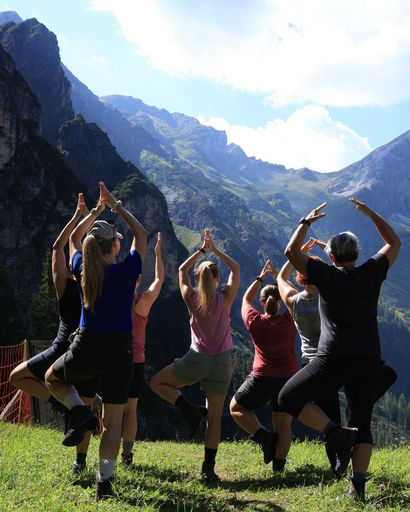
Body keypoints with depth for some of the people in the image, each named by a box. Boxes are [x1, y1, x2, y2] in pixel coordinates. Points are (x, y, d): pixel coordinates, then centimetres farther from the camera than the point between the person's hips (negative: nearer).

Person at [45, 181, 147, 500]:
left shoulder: (83, 270, -2)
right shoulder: (126, 271, -9)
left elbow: (75, 238, 20)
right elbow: (141, 234, 8)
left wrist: (96, 210, 26)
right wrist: (116, 206, 14)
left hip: (86, 351, 1)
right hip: (120, 353, -1)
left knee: (53, 378, 32)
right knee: (113, 423, 13)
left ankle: (80, 411, 7)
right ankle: (105, 482, 13)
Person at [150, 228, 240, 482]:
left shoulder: (192, 299, -3)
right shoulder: (225, 298, -3)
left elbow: (182, 270, 15)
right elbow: (236, 269, 14)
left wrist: (202, 250, 20)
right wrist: (215, 250, 17)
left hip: (197, 360, -1)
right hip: (222, 362, 2)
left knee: (157, 382, 19)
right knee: (215, 417, 7)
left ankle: (191, 409, 0)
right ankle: (209, 468, 5)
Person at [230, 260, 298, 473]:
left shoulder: (255, 322, -10)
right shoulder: (289, 321, -8)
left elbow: (246, 300, 9)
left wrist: (260, 278, 15)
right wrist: (278, 277, 14)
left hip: (263, 378, -3)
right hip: (289, 377, 3)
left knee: (237, 408, 15)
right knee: (283, 424, 11)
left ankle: (264, 436, -1)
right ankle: (279, 465, 8)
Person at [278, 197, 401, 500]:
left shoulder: (327, 276, -4)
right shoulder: (372, 273, 3)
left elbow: (291, 252, 6)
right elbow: (394, 243, 20)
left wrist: (307, 222, 16)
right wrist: (370, 214, 23)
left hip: (335, 360, -4)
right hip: (369, 361, 4)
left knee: (289, 398, 6)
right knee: (362, 424, 13)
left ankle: (336, 433, -10)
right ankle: (358, 485, 7)